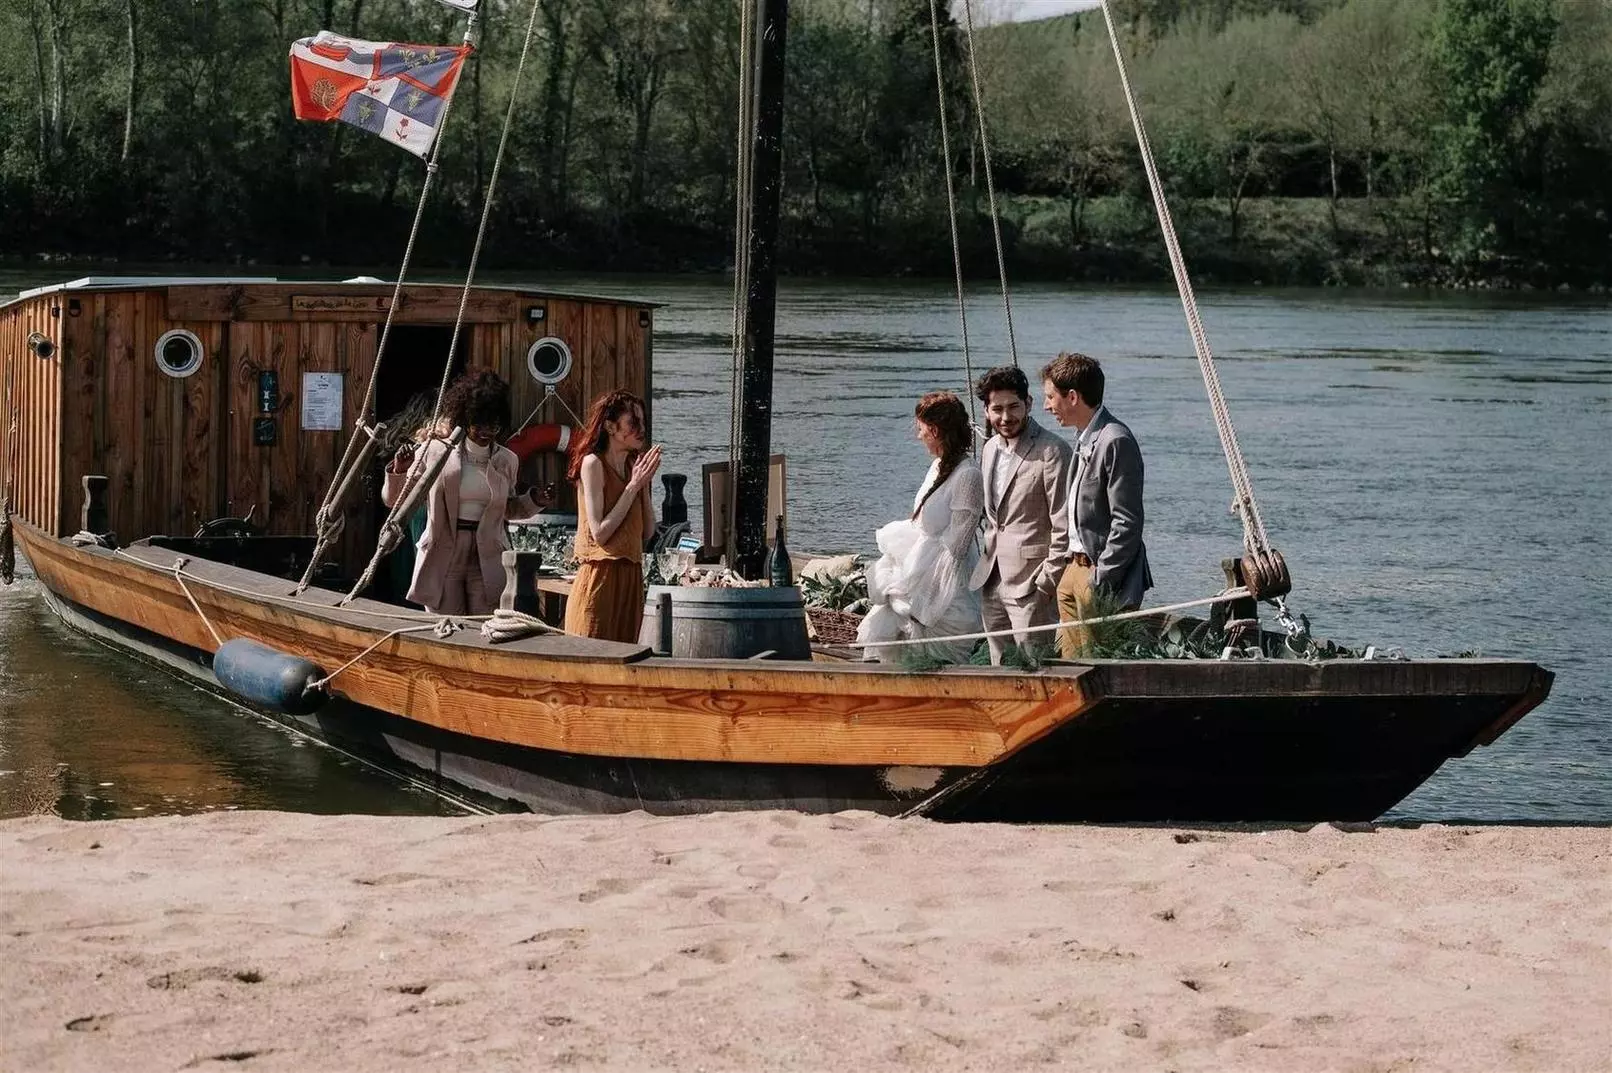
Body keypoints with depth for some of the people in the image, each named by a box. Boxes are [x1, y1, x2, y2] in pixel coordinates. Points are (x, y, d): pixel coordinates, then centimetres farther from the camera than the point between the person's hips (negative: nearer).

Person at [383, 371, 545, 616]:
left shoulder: (506, 461, 7)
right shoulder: (435, 451, -1)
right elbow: (394, 501, 6)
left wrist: (535, 500, 6)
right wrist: (399, 471, -13)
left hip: (487, 561, 2)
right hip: (442, 557, -1)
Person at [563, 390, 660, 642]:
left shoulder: (634, 466, 11)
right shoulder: (593, 464, -9)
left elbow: (648, 531, 10)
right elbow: (599, 534, -14)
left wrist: (645, 483, 2)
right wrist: (634, 485, -12)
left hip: (630, 575, 7)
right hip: (601, 574, -7)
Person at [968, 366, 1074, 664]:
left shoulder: (1052, 451, -13)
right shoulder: (990, 449, 13)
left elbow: (1064, 526, -14)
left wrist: (1047, 583, -15)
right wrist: (986, 561, 16)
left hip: (1031, 584, -8)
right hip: (992, 582, 8)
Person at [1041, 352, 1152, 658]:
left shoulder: (1115, 442, -18)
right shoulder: (1085, 440, 13)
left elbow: (1126, 522, -20)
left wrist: (1100, 581, -20)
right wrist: (1072, 568, 15)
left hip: (1103, 577, -10)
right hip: (1076, 570, 10)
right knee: (1071, 663, 12)